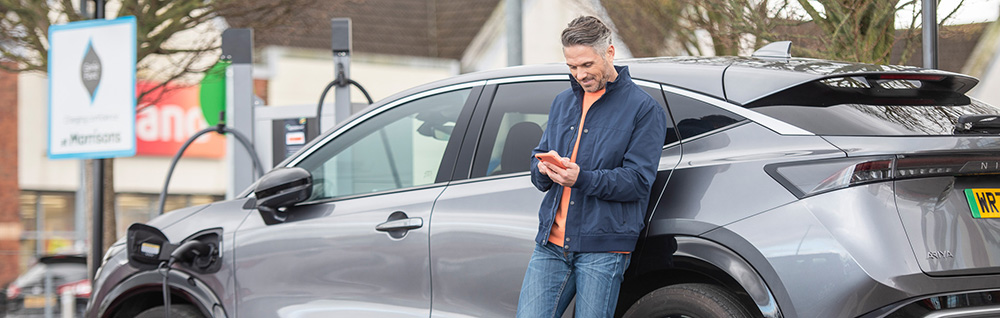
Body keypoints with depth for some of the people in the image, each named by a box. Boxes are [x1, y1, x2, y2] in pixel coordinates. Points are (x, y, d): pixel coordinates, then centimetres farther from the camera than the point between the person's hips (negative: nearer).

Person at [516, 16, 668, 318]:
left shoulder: (644, 109, -1)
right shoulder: (562, 102, 20)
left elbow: (638, 180, -9)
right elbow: (537, 161, 20)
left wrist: (581, 178, -22)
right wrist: (544, 170, -5)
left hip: (602, 250, -5)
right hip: (551, 244, 5)